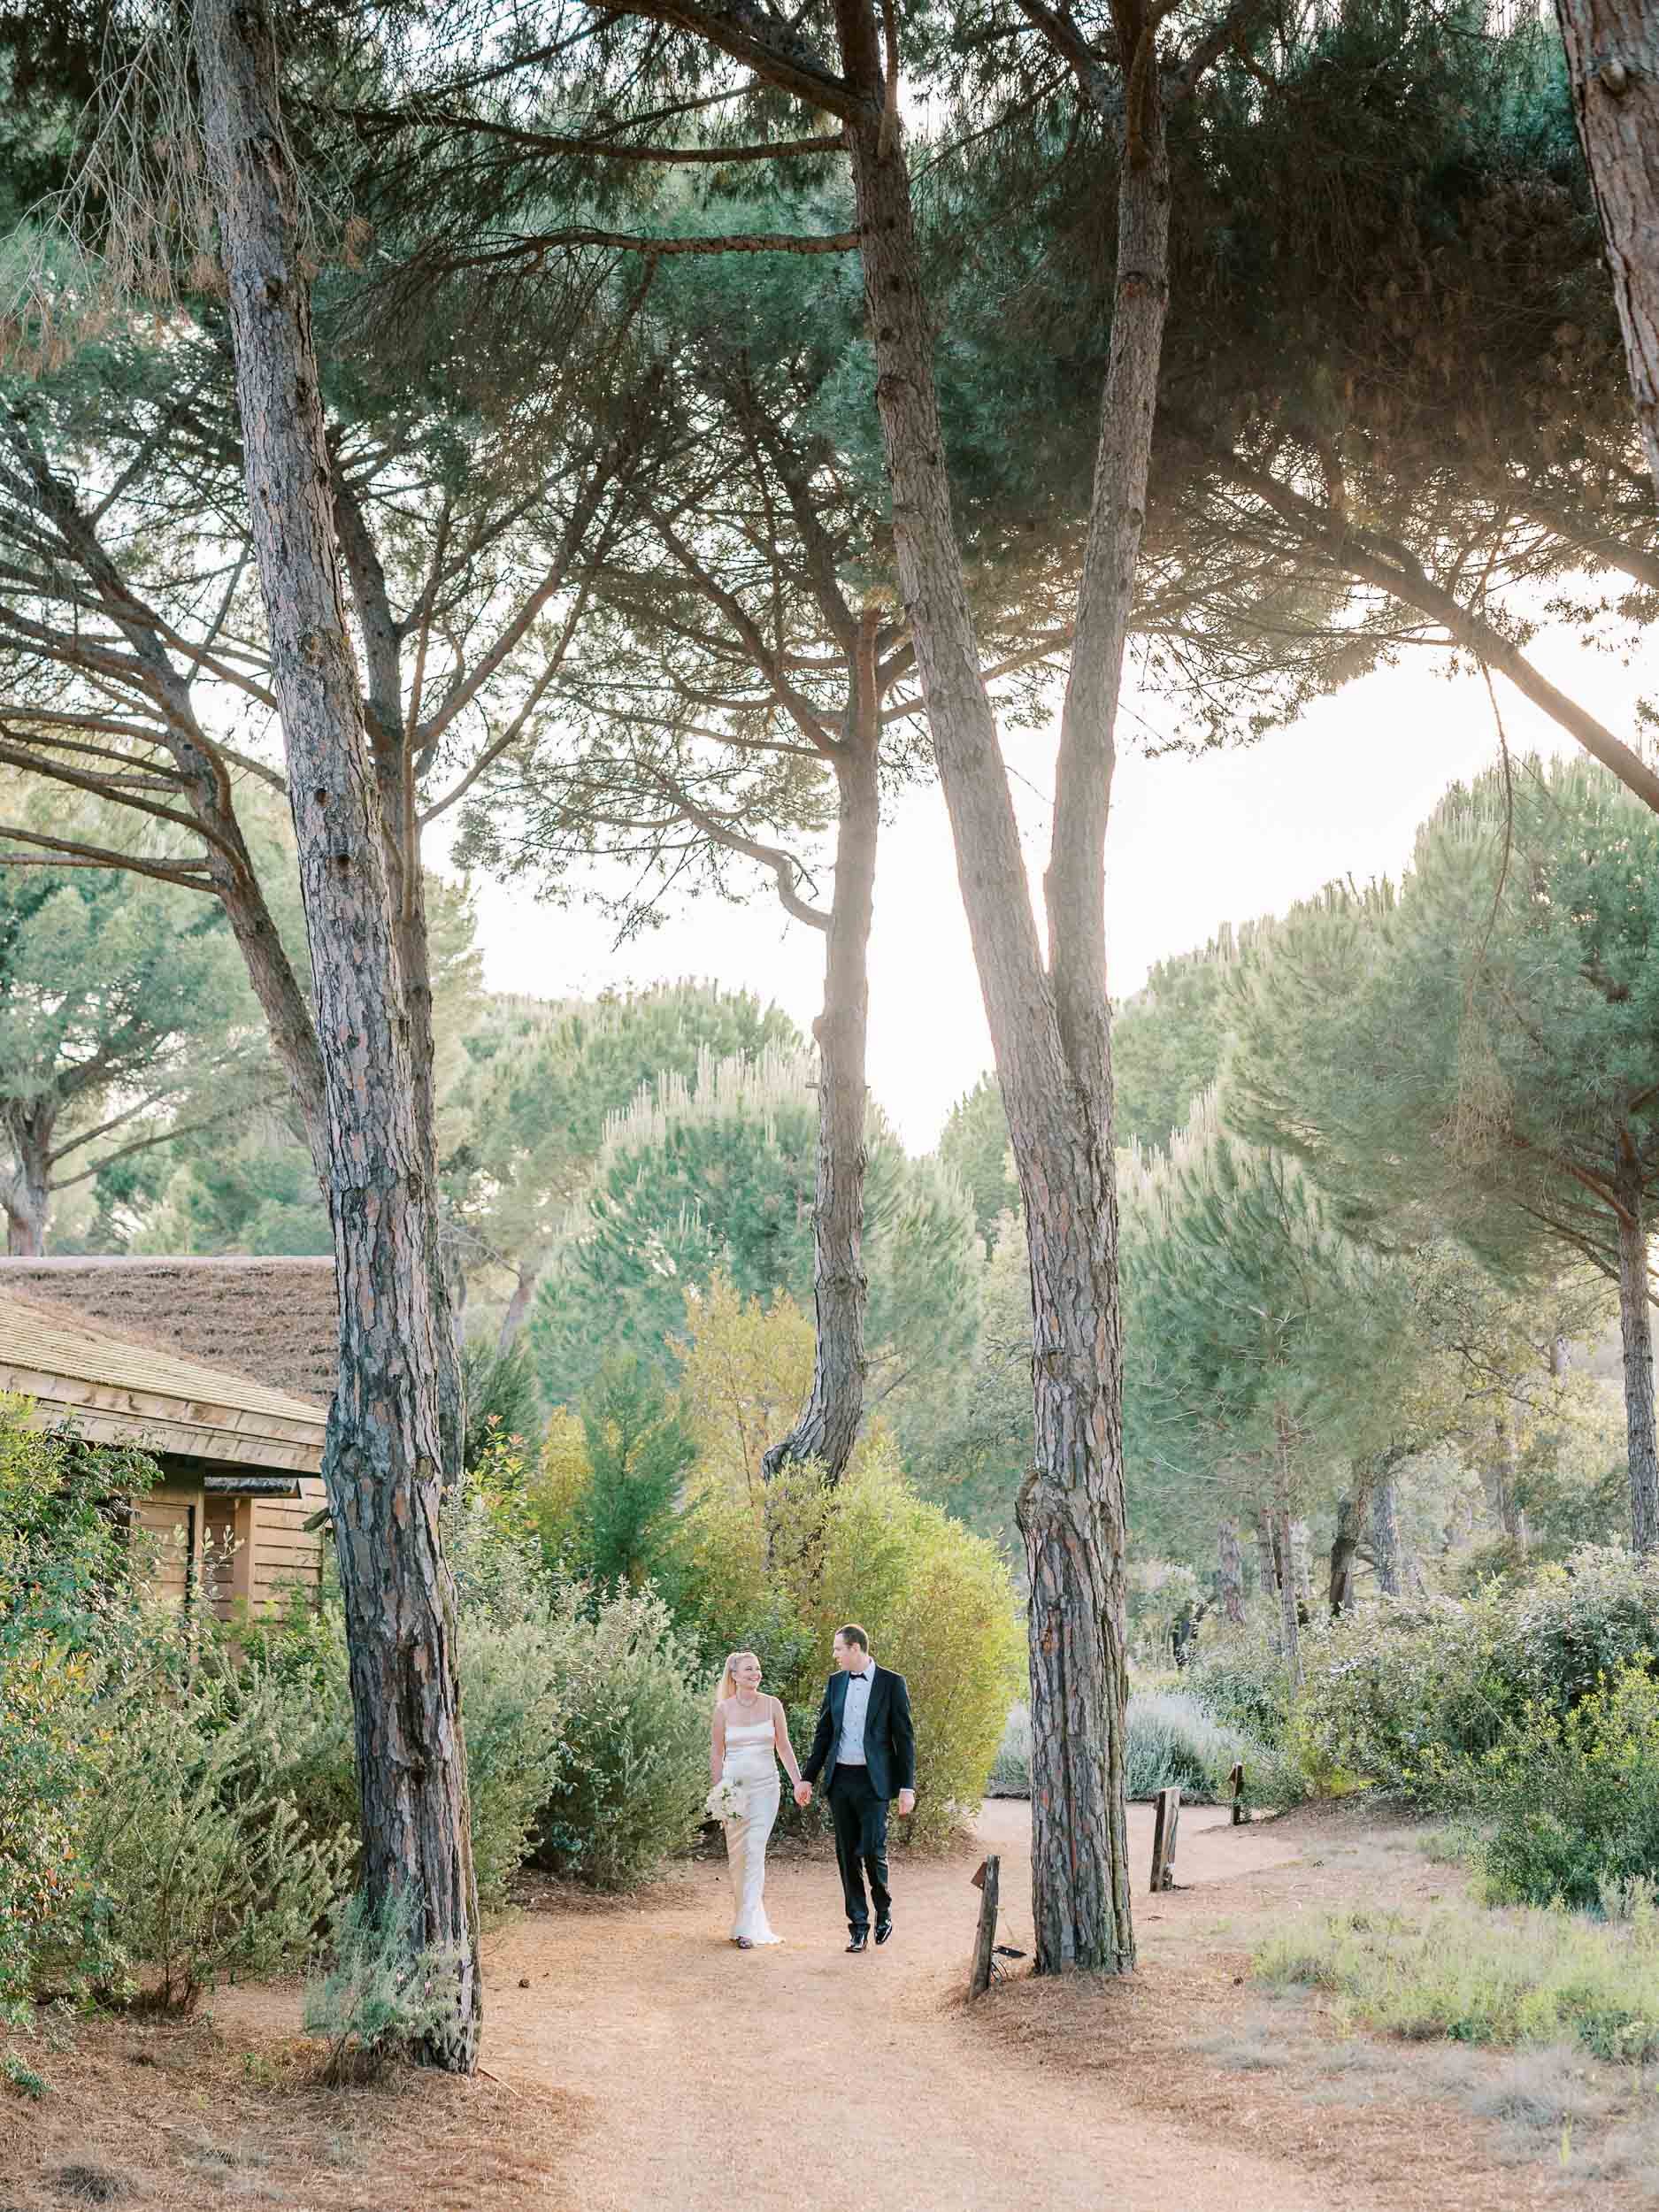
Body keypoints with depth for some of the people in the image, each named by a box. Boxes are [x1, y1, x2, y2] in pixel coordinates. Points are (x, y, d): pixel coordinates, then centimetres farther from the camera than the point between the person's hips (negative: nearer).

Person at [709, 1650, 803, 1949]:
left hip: (765, 1786, -1)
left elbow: (784, 1747, 7)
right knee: (737, 1855, 6)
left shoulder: (772, 1705, 2)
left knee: (755, 1852, -11)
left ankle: (747, 1927, -13)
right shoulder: (723, 1708, 0)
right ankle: (747, 1916, 23)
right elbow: (716, 1752, 5)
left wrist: (799, 1782, -1)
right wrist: (717, 1790, 0)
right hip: (734, 1786, 1)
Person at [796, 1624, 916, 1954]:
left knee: (872, 1850, -10)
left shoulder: (891, 1683, -4)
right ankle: (859, 1926, 12)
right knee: (847, 1855, 5)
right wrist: (807, 1778, 11)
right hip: (840, 1779, 5)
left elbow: (904, 1738, -4)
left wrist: (907, 1787, -8)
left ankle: (883, 1910, 17)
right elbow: (824, 1734, 15)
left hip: (873, 1781, -5)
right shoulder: (836, 1682, 10)